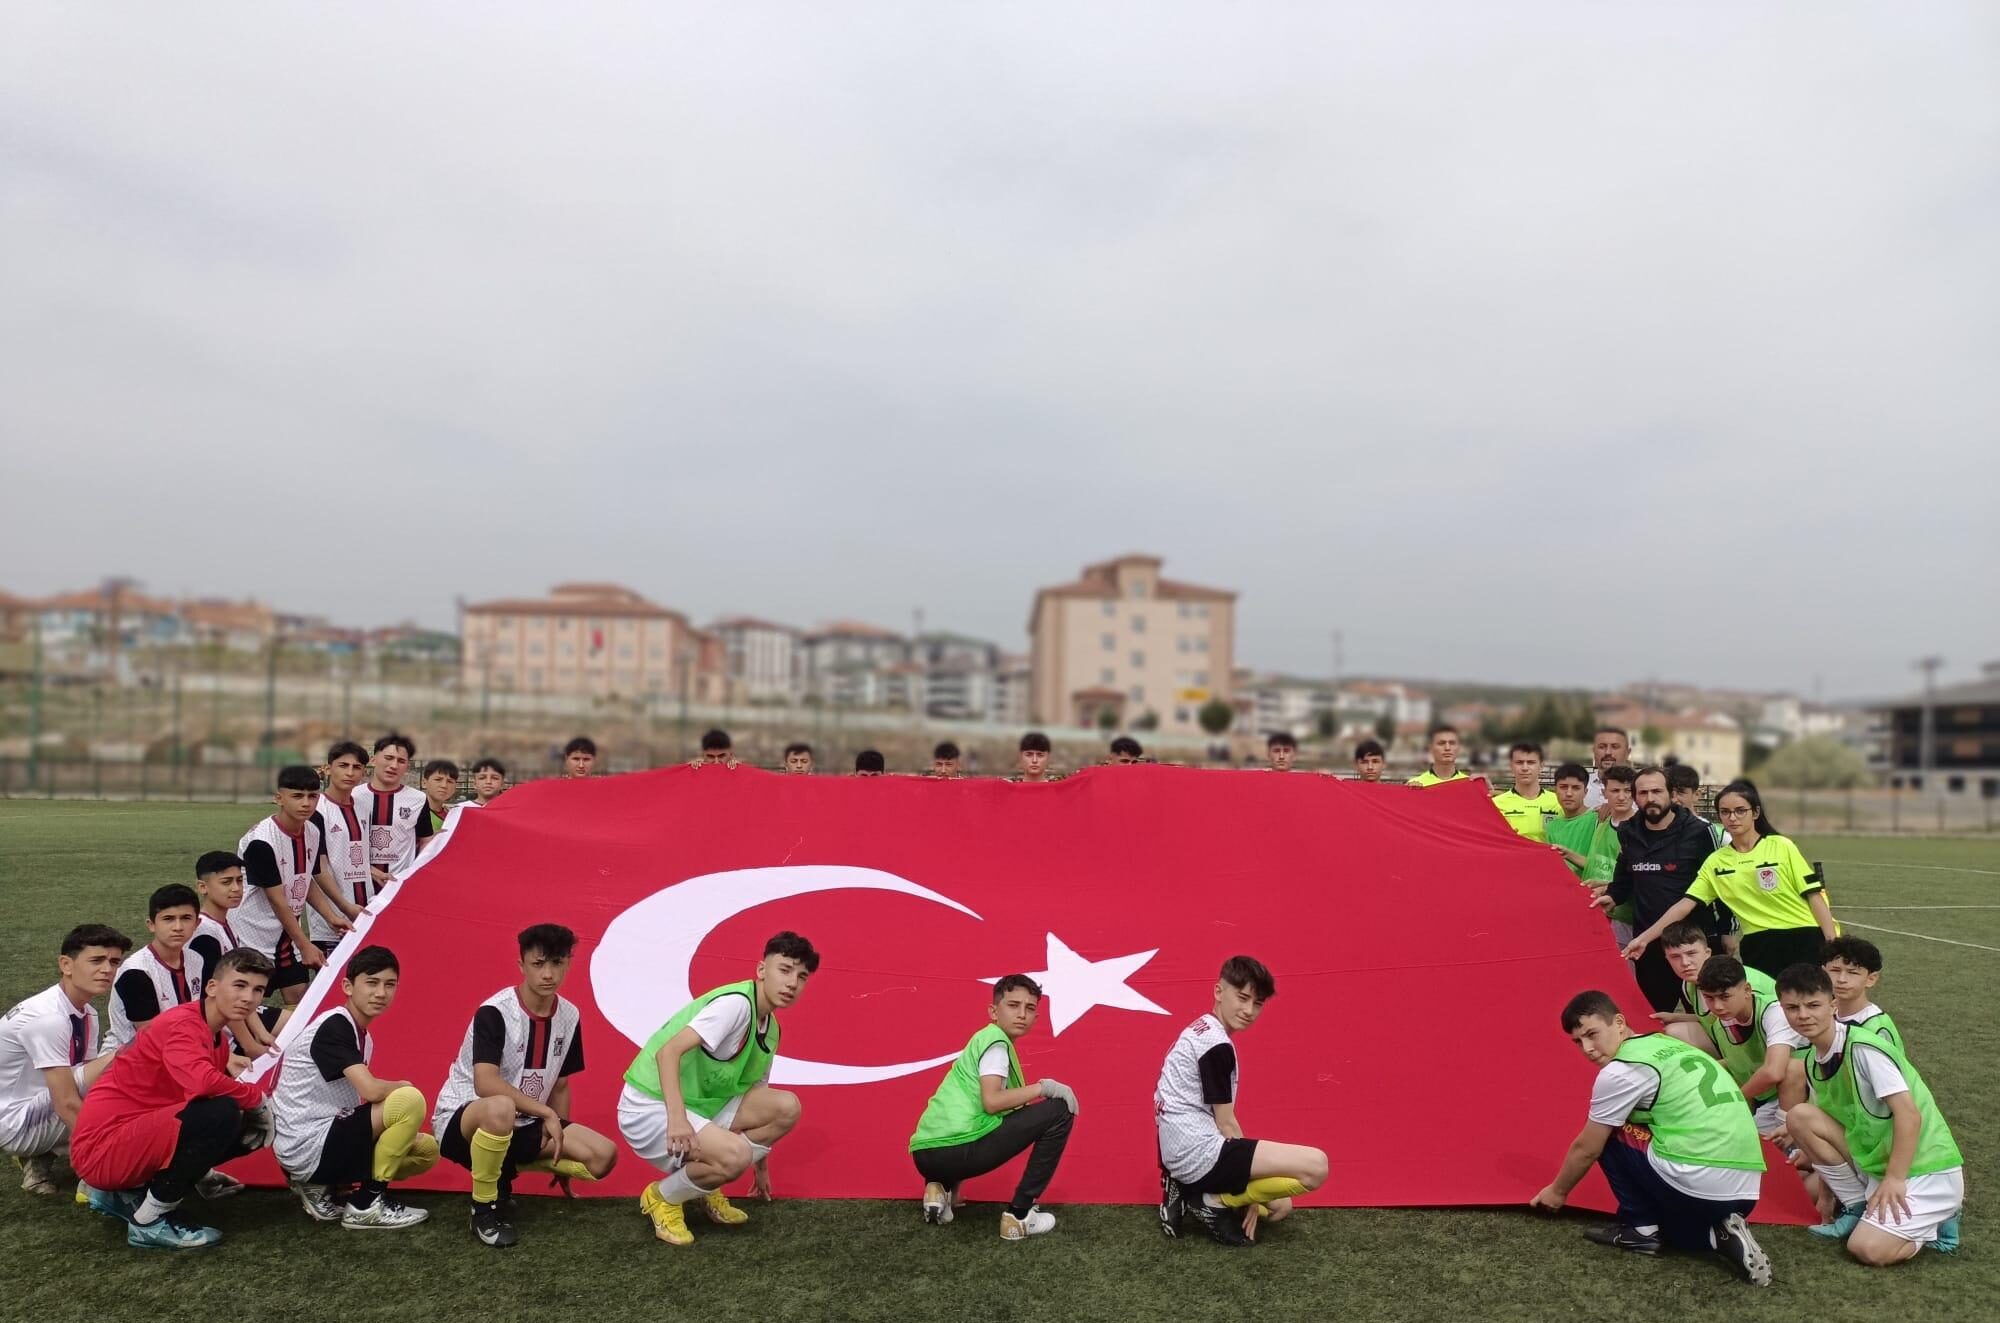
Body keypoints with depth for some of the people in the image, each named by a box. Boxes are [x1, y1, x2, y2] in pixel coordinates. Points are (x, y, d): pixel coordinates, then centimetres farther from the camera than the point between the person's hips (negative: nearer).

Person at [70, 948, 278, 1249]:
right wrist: (258, 1097, -20)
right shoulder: (182, 1023, -19)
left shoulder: (218, 1040, 9)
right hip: (103, 1147, -9)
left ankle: (126, 1192, 13)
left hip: (135, 1138, 9)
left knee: (248, 1130, 8)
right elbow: (202, 1083, -38)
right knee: (222, 1113, -27)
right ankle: (150, 1220, -10)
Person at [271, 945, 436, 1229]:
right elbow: (372, 1090, -28)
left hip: (326, 1137, 10)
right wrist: (403, 1087, -7)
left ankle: (327, 1189, 9)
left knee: (428, 1150, 12)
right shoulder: (333, 1026, -18)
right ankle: (366, 1203, -8)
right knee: (410, 1100, -21)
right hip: (307, 1148, -10)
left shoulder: (363, 1037, 12)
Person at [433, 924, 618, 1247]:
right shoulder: (495, 1012, -20)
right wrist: (547, 1114, -25)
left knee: (603, 1156, -11)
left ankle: (503, 1170, 8)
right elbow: (486, 1085, -30)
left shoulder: (569, 1017, -1)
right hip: (461, 1117, -6)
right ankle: (484, 1208, -15)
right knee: (500, 1109, -42)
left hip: (523, 1124, 6)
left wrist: (559, 1142, 5)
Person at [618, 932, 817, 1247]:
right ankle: (663, 1197, 0)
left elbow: (755, 1097, 20)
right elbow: (668, 1051, -31)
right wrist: (676, 1118, -44)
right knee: (735, 1155, -30)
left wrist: (761, 1167, 25)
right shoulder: (736, 1002, -21)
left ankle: (706, 1188, 10)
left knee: (786, 1107, -6)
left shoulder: (771, 1030, 7)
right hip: (650, 1106, -9)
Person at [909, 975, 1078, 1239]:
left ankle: (940, 1189, 15)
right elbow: (992, 1102, -17)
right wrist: (1043, 1087, -6)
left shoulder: (984, 1040, 24)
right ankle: (1019, 1215, -1)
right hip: (955, 1151, -9)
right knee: (1059, 1111, -3)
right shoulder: (996, 1040, -2)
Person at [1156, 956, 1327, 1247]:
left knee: (1280, 1206, 22)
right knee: (1315, 1165, -17)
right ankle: (1215, 1202, -7)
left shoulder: (1201, 1032, 16)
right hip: (1200, 1154, -10)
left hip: (1181, 1155, 10)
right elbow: (1226, 1124, -11)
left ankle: (1189, 1192, 9)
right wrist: (1252, 1191, 1)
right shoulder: (1217, 1043, -15)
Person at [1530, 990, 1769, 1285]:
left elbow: (1587, 1149, 4)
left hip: (1697, 1188, -8)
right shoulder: (1672, 1046, 18)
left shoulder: (1620, 1070, -7)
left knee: (1610, 1137, 10)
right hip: (1744, 1191, 8)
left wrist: (1557, 1191, 22)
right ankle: (1717, 1234, 6)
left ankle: (1641, 1229, 8)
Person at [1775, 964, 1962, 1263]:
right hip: (1876, 1163, 7)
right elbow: (1825, 1126, 9)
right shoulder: (1811, 1061, 4)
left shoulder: (1864, 1047, -20)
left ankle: (1938, 1217, 5)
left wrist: (1894, 1179, -24)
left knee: (1868, 1249, -23)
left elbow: (1909, 1114, -23)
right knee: (1800, 1116, -10)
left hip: (1925, 1169, -7)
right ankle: (1857, 1208, 2)